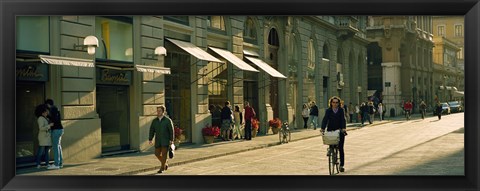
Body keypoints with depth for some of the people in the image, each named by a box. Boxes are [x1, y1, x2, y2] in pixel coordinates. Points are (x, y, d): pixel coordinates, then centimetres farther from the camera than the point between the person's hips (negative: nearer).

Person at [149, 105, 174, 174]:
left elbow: (171, 130, -9)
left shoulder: (168, 120, -8)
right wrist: (150, 140, -4)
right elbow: (151, 130, 4)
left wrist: (171, 140, -16)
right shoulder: (154, 121, 3)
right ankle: (165, 163, 28)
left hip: (166, 140, -4)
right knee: (157, 154, 4)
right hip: (158, 140, 4)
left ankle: (162, 168, 0)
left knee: (164, 154, -8)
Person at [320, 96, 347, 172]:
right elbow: (325, 119, -8)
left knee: (341, 148, -1)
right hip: (330, 131, 0)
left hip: (340, 131, 0)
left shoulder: (341, 110, 2)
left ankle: (342, 165, 5)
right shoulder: (328, 111, 2)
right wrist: (323, 128, -24)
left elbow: (343, 119, -8)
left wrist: (344, 128, -25)